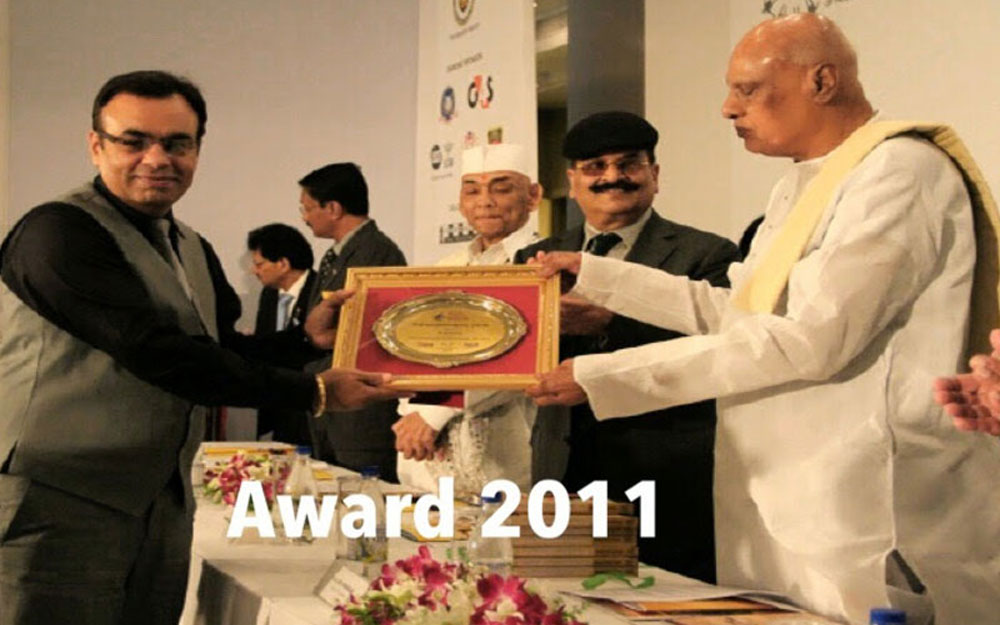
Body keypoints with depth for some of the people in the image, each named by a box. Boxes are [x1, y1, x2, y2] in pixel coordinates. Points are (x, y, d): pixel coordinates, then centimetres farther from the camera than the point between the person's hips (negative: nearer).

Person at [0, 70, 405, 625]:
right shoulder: (57, 232, -14)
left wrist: (306, 337, 2)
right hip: (58, 509, -8)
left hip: (164, 510, 8)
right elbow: (154, 352, -21)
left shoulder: (194, 252, 15)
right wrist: (312, 392, -17)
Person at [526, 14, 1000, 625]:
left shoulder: (899, 172, -15)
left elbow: (811, 338, -23)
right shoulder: (801, 188, 16)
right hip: (783, 510, 9)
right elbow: (734, 313, 18)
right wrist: (593, 275, 14)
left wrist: (605, 375, -21)